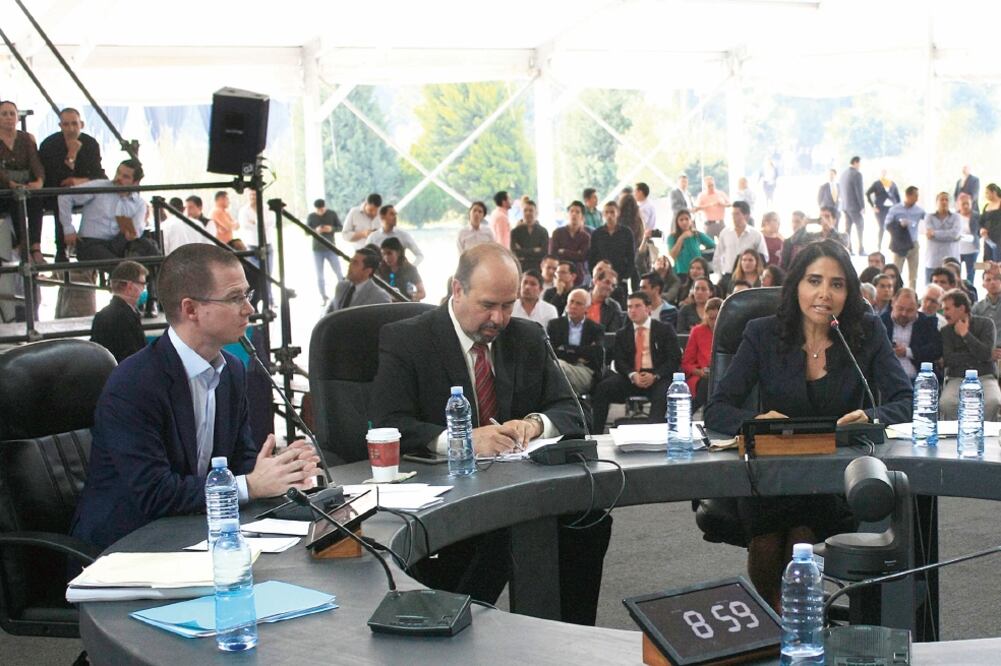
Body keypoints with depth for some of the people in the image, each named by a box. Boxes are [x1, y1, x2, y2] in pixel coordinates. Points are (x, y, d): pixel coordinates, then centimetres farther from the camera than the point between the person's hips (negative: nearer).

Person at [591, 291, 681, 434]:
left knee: (662, 394, -37)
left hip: (658, 377, -2)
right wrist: (632, 375, -16)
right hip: (631, 377, 2)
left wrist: (655, 376, -16)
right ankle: (595, 433, -24)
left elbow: (675, 359, 1)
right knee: (602, 388, -24)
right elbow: (619, 362, 8)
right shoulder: (622, 334, 18)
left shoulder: (665, 329, 9)